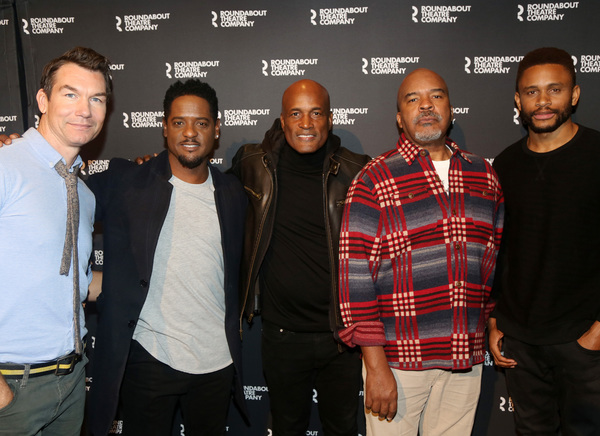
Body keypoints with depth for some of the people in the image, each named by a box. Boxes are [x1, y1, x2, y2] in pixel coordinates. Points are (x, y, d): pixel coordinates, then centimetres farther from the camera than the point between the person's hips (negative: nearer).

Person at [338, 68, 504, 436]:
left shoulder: (484, 175, 8)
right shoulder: (375, 181, -8)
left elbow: (496, 258, 16)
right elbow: (355, 276, -12)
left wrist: (494, 325, 14)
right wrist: (376, 367, -13)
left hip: (467, 360, 4)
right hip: (398, 359, -4)